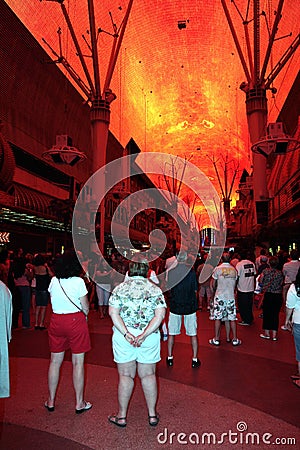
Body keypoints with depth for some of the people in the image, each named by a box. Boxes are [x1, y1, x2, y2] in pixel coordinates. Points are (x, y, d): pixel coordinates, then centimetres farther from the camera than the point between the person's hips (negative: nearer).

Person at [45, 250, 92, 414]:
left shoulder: (54, 281, 1)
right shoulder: (78, 281, -12)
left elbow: (53, 301, 10)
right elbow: (85, 308, -8)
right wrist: (84, 315, 10)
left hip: (56, 320, 4)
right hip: (75, 320, -4)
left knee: (55, 361, 15)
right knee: (78, 362, 6)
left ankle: (51, 401, 27)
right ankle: (79, 403, 16)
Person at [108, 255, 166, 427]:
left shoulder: (120, 288, -3)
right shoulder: (155, 289, -3)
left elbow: (113, 313, -12)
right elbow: (160, 315, -13)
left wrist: (126, 334, -17)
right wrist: (144, 335, -16)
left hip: (123, 336, -1)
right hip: (150, 338, 1)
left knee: (126, 376, 12)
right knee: (149, 375, 15)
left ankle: (122, 416, 24)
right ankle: (152, 415, 27)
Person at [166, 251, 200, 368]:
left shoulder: (170, 272, -6)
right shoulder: (191, 272, -10)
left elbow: (169, 289, 5)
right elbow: (195, 290, -4)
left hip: (175, 306, 1)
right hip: (189, 306, -1)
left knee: (171, 333, 14)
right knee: (193, 334, 11)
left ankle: (170, 358, 21)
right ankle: (195, 359, 17)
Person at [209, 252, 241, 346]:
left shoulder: (217, 269, -5)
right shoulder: (234, 270, 5)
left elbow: (213, 284, 0)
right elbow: (234, 285, 13)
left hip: (220, 296, -3)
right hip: (231, 296, 3)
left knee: (218, 317, 4)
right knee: (231, 318, 9)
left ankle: (216, 339, 9)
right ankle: (234, 339, 14)